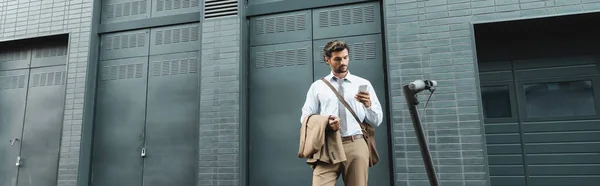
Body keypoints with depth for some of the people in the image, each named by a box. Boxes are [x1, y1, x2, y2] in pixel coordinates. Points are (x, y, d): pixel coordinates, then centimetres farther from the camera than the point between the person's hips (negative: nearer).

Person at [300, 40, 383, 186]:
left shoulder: (364, 84, 11)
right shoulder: (317, 86, 12)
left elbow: (376, 121, 7)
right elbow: (306, 117, 8)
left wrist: (368, 105, -14)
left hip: (356, 145, 1)